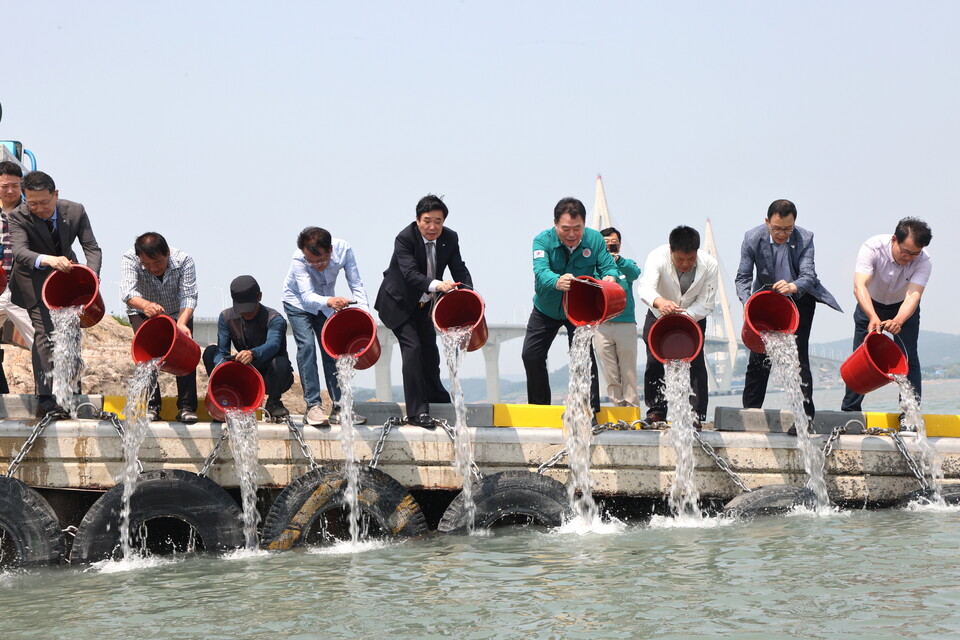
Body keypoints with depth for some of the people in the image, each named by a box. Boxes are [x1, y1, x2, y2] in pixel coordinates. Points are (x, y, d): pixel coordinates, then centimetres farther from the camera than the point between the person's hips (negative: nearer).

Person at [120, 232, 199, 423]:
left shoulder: (183, 261, -27)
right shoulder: (129, 259, -29)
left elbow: (189, 296, -31)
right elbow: (127, 291, -43)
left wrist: (181, 323, -49)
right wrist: (145, 305, -65)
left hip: (178, 314, 0)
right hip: (143, 313, 0)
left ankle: (186, 407, -12)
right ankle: (151, 405, -15)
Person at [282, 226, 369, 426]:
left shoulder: (343, 249, -27)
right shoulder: (298, 259, -35)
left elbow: (356, 284, -17)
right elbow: (307, 296, -41)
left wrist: (364, 311, -30)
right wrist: (329, 302, -61)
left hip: (326, 303, 3)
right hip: (298, 303, -3)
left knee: (331, 350, -4)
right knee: (307, 346, -19)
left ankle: (338, 409, -3)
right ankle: (313, 406, -20)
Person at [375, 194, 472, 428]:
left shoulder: (450, 238, -10)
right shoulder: (405, 238, -27)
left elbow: (459, 269, -12)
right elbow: (411, 273, -37)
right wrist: (437, 285, -54)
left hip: (424, 304, 6)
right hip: (399, 303, -6)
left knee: (430, 350, 18)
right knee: (412, 348, -17)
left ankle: (437, 400, 41)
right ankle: (416, 412, -13)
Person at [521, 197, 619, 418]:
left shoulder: (594, 240, -18)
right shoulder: (543, 240, -24)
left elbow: (609, 266, -20)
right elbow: (541, 272, -39)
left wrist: (610, 277, -47)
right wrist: (557, 282, -63)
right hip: (546, 309, 1)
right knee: (531, 355, 3)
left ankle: (590, 410, -4)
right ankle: (538, 408, 21)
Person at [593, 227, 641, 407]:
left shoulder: (626, 265, 10)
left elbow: (635, 274, -13)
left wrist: (617, 259, -32)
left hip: (626, 323, 0)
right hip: (602, 326, 0)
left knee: (629, 371, -2)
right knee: (610, 373, 2)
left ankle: (632, 408, 1)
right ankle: (617, 406, 8)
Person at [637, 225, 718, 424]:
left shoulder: (709, 265, -25)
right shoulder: (658, 257, -31)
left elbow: (706, 304, -21)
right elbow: (646, 287, -47)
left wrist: (683, 316, -38)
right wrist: (659, 302, -69)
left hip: (693, 320, 0)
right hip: (659, 317, 0)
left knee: (695, 364, -11)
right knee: (654, 363, -7)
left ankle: (697, 415, -7)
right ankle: (656, 412, 6)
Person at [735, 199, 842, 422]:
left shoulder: (804, 239, -22)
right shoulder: (752, 238, -18)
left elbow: (809, 275, -31)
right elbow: (743, 278, -17)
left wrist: (792, 286, -54)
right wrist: (748, 303, -36)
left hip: (800, 298, -2)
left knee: (799, 356, -10)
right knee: (758, 357, 2)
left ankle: (805, 415, -6)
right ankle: (750, 412, 13)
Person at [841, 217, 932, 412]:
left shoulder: (924, 261, -29)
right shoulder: (873, 247, -33)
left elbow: (913, 295, -39)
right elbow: (859, 286, -43)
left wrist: (897, 321, -59)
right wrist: (873, 317, -59)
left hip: (904, 309, 0)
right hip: (871, 306, 0)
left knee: (908, 359, -11)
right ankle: (849, 411, 14)